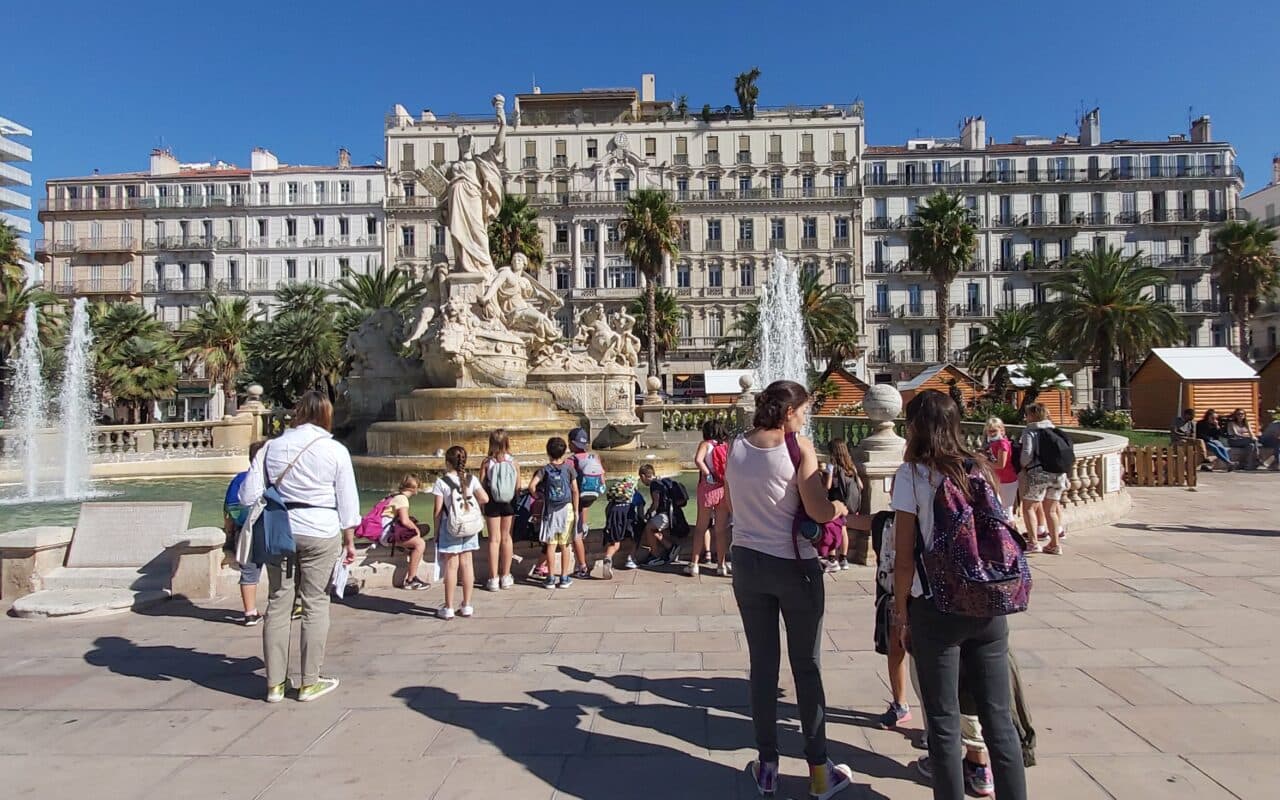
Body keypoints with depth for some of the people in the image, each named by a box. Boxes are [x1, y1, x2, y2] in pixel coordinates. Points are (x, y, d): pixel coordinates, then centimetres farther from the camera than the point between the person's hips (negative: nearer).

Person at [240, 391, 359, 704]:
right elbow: (347, 502, -1)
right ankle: (310, 683, 13)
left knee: (278, 604, 10)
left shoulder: (272, 447, 3)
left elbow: (248, 494, 1)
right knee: (315, 605, 6)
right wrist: (349, 541, 7)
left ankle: (274, 684, 17)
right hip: (321, 533, -3)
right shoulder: (335, 450, -4)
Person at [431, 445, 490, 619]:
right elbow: (484, 498, -1)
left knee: (451, 565, 1)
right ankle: (467, 606, 15)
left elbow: (438, 510, -10)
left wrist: (436, 530, 1)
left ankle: (448, 608, 8)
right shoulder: (472, 479, -1)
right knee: (467, 563, 9)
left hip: (450, 528, -3)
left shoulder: (441, 482, -10)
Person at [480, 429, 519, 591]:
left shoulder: (487, 462, -8)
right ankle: (506, 576, 20)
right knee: (506, 537, 13)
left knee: (494, 539, 6)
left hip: (492, 503, -1)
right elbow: (518, 487, -5)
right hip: (509, 503, 1)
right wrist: (516, 504, 8)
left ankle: (493, 578, 8)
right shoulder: (513, 462, -6)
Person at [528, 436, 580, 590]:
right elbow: (575, 491, -3)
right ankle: (564, 578, 11)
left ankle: (551, 578, 9)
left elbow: (532, 485, -16)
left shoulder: (545, 470, -3)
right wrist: (576, 510, 5)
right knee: (565, 545, 7)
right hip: (566, 508, 0)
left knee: (551, 545, 5)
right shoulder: (569, 468, -3)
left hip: (550, 510, 0)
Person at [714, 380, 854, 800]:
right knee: (807, 667, 10)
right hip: (794, 565, -4)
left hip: (748, 563, 4)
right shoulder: (799, 447, -13)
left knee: (762, 664, 13)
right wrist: (840, 506, 1)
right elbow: (819, 512, -18)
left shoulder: (735, 447, 1)